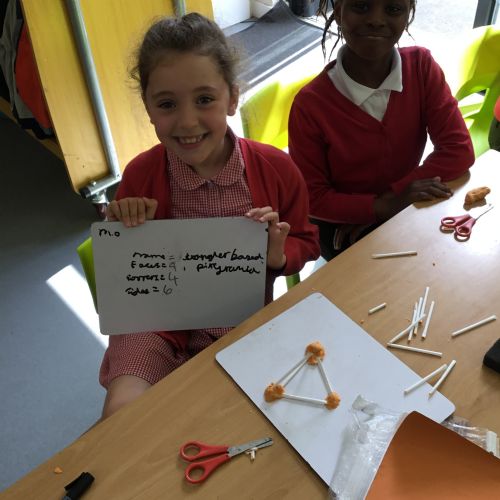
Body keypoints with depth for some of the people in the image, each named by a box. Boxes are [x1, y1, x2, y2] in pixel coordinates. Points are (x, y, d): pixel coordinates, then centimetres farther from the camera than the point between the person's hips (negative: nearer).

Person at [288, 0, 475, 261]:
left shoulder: (422, 66, -12)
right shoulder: (310, 104, -22)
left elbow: (458, 151, -14)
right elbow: (312, 199, -15)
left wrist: (393, 194, -23)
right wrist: (384, 206, -29)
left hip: (408, 208, 4)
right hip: (342, 225, -3)